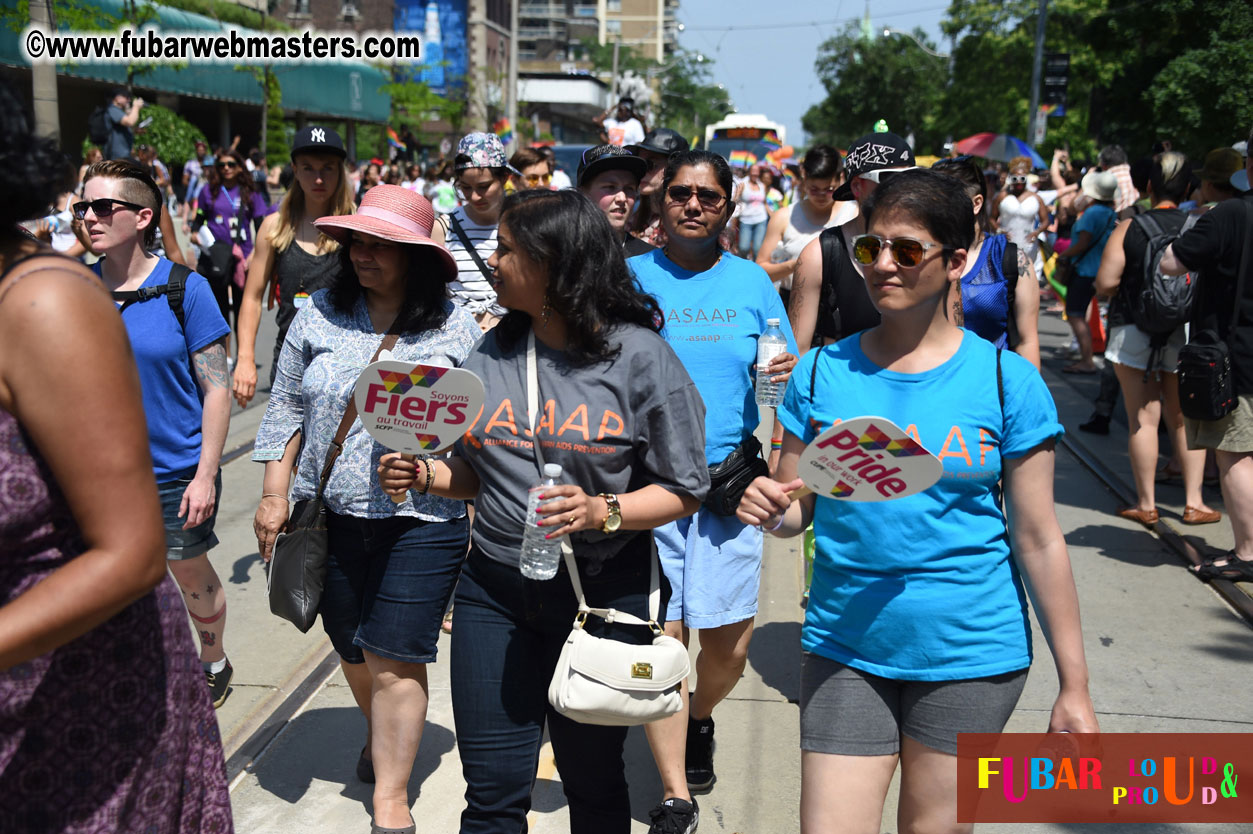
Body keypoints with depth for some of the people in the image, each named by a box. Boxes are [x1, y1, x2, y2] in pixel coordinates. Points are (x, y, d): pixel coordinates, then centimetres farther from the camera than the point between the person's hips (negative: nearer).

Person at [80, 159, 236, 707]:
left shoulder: (184, 288, -11)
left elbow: (216, 388, -11)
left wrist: (205, 475, -14)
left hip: (178, 473, -3)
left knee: (192, 577, 14)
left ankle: (212, 664, 41)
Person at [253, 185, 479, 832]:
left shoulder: (454, 327, -3)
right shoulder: (319, 316, 3)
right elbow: (286, 408, 8)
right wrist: (275, 495, 4)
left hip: (422, 519, -3)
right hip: (331, 513, 3)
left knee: (395, 658, -3)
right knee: (352, 647, 18)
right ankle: (382, 735, 46)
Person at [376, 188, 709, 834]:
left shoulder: (639, 355, -10)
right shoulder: (491, 355, 6)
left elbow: (684, 490, -8)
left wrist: (604, 511, -24)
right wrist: (424, 474, -4)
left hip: (603, 594, -3)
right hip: (494, 591, 4)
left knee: (592, 781, 16)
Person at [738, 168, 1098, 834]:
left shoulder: (1007, 380, -5)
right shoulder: (822, 373, -1)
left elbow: (1038, 540, -2)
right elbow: (797, 511, 7)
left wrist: (1073, 686, 0)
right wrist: (771, 510, -18)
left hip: (971, 654, -1)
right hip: (845, 650, 1)